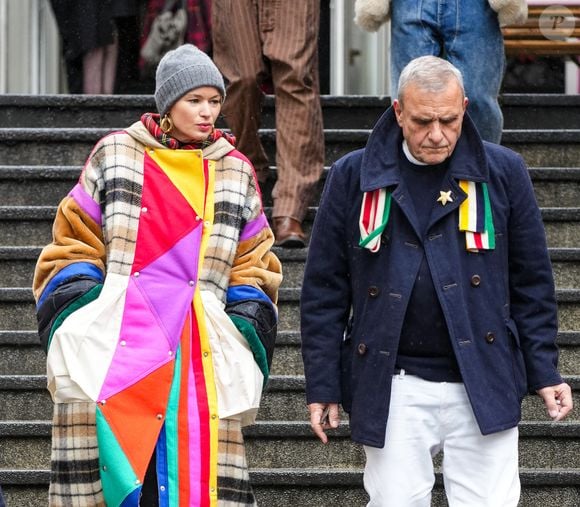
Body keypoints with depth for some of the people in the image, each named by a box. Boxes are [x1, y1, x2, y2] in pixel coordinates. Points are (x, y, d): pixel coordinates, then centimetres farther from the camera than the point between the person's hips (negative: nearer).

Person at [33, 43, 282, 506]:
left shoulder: (234, 172, 17)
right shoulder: (115, 155, 11)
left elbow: (253, 264, 19)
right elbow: (76, 241, 12)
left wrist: (247, 330, 5)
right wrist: (76, 311, -1)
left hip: (197, 345, 1)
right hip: (116, 341, -1)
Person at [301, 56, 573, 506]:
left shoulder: (503, 173, 4)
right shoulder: (354, 177, 3)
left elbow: (532, 283, 8)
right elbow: (324, 290, 6)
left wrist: (544, 372, 3)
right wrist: (323, 385, 3)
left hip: (485, 385, 0)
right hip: (393, 390, 0)